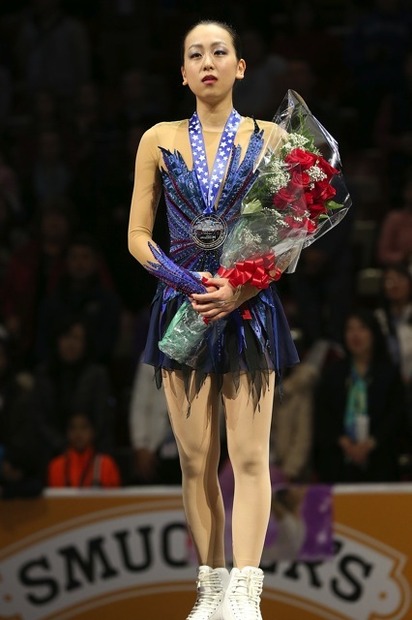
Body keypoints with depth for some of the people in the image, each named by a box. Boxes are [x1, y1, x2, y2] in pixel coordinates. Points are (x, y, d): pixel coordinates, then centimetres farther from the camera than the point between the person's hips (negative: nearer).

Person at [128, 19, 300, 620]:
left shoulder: (269, 138, 3)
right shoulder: (159, 140, 7)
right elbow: (138, 237, 7)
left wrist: (239, 290, -14)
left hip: (251, 308, -2)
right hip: (182, 307, 2)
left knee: (249, 454, -8)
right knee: (196, 458, 1)